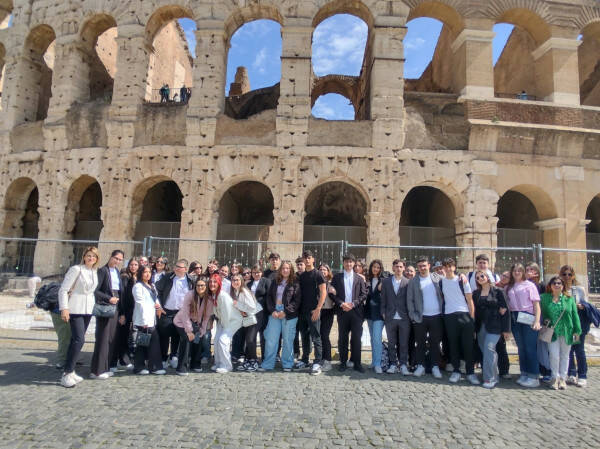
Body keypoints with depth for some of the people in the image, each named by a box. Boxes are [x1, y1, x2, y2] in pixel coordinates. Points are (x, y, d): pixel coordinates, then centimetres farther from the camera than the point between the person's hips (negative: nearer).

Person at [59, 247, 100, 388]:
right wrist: (64, 308, -17)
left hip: (88, 310, 7)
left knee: (75, 339, 12)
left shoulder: (95, 272, 10)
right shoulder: (76, 269, -9)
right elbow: (63, 289, -11)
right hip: (75, 310, -7)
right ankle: (66, 374, -5)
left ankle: (69, 371, 21)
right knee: (79, 339, -14)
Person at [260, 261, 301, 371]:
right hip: (274, 312, 3)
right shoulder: (275, 282, 11)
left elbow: (297, 300, -7)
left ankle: (287, 364, 18)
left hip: (289, 314, -3)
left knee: (287, 340, 4)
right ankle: (267, 364, 16)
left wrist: (285, 312, -13)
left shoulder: (295, 283, -1)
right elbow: (269, 297, 8)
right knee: (271, 339, 4)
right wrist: (272, 310, -6)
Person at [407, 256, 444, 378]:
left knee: (435, 343, 7)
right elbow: (409, 300, 1)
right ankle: (420, 366, 17)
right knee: (420, 343, 6)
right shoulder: (413, 281, 1)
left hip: (436, 316, 1)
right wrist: (413, 315, -5)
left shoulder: (437, 278, 5)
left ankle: (435, 367, 18)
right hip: (421, 317, 0)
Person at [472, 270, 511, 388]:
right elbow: (475, 310, 11)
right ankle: (494, 376, 21)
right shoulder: (476, 293, 11)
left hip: (494, 326, -5)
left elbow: (505, 309, -3)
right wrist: (475, 327, 5)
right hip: (481, 326, 5)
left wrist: (506, 329, -6)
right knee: (484, 351, 6)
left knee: (489, 348, -14)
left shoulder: (498, 291, -2)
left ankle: (490, 378, -6)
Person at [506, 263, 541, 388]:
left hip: (528, 319, -4)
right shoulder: (508, 287, 13)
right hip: (515, 320, 4)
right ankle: (524, 374, 17)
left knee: (530, 348, -5)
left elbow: (536, 304, -2)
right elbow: (507, 304, 11)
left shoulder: (530, 285, 3)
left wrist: (537, 321, -12)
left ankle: (534, 377, 2)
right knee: (521, 348, 9)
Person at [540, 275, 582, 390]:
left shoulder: (569, 299, 3)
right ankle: (555, 378, 11)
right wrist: (544, 320, -5)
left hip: (566, 332, 1)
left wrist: (577, 331, 0)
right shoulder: (544, 298, 1)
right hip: (552, 332, -1)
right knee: (554, 355, -6)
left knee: (565, 355, 10)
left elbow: (575, 315, 3)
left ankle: (563, 378, 23)